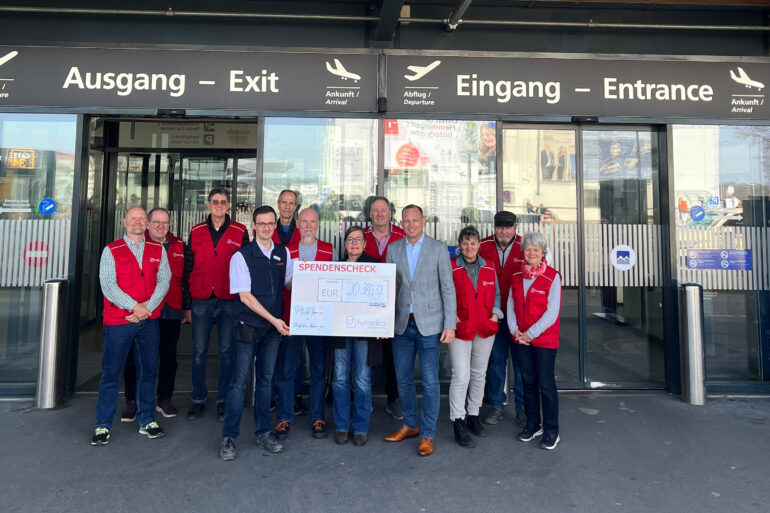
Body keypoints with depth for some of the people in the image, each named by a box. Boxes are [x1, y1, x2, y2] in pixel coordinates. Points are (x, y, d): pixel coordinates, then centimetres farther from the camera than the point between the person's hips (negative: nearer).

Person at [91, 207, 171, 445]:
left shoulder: (158, 250, 8)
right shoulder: (111, 251, 2)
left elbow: (163, 281, 0)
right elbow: (108, 285, -7)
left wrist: (148, 306, -12)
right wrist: (134, 306, -15)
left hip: (149, 320, 2)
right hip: (118, 321, -2)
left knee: (148, 370, 8)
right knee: (111, 373, 4)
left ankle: (147, 421, 20)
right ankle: (103, 425, 17)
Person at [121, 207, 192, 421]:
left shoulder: (180, 248, 8)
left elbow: (187, 279, 12)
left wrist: (187, 307, 10)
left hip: (171, 313, 2)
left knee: (168, 357, 9)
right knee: (135, 357, 6)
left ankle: (164, 399, 23)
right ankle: (132, 401, 21)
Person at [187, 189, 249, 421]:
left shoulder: (240, 232, 4)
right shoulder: (196, 232, 10)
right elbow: (188, 267, 11)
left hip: (228, 300, -1)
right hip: (201, 300, 2)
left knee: (227, 351, 5)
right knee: (199, 352, 6)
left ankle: (223, 401, 17)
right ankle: (198, 400, 19)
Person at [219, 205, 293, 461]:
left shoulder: (283, 254, 7)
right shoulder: (241, 256, -7)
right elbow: (245, 296, -10)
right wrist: (274, 319, -13)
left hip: (275, 326, 4)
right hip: (248, 326, -4)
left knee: (266, 380, 12)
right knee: (239, 382, -1)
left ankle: (264, 433, 24)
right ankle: (228, 438, 13)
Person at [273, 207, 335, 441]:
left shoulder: (330, 251, 7)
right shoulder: (286, 251, 8)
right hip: (290, 318, 0)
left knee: (319, 369, 7)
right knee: (286, 369, 5)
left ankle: (318, 418, 20)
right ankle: (284, 418, 20)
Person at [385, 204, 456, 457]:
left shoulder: (438, 248, -2)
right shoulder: (393, 249, 7)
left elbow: (448, 288, -3)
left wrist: (450, 324, -7)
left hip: (429, 324, -3)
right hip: (402, 323, 4)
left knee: (430, 381, 1)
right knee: (403, 378, 13)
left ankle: (427, 434, 16)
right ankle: (410, 424, 33)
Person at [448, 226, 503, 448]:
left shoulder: (488, 268, 8)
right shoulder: (450, 268, -5)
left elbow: (496, 293, 16)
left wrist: (495, 313, 2)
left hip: (485, 328, 5)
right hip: (460, 328, -4)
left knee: (479, 374, 15)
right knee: (461, 375, -9)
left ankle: (473, 415, 31)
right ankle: (458, 424, 4)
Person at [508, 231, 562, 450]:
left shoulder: (552, 277, -7)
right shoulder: (517, 276, 7)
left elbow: (552, 312, -12)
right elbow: (510, 305, 8)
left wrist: (530, 334, -13)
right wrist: (515, 331, -5)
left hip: (544, 339, -4)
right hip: (521, 339, 4)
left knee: (545, 383, 0)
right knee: (528, 381, 12)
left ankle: (551, 431, 15)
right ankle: (533, 424, 27)